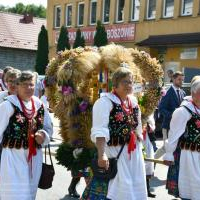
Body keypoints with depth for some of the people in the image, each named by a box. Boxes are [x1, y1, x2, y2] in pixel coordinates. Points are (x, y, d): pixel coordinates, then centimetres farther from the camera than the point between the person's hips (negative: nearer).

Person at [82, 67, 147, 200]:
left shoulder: (134, 102, 10)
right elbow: (100, 131, -22)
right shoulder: (105, 101, -12)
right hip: (114, 152, -7)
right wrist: (102, 154, -31)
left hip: (133, 153, 7)